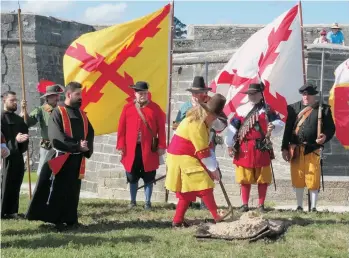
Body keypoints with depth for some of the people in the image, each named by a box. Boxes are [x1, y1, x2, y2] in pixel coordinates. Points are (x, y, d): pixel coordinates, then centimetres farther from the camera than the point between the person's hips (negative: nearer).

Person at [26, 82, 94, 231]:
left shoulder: (82, 114, 14)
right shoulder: (57, 113, -7)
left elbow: (90, 133, 10)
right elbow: (57, 137, -17)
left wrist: (87, 148, -10)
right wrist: (77, 146, -20)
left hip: (77, 159, 6)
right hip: (60, 157, -6)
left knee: (73, 191, 10)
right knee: (56, 190, -4)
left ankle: (70, 219, 17)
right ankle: (56, 220, 2)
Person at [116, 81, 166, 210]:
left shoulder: (155, 108, 2)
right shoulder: (128, 108, 4)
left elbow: (161, 129, 0)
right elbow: (121, 128, 3)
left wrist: (161, 146, -5)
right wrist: (121, 146, -2)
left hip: (149, 150, -1)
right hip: (131, 149, 1)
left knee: (148, 178, 5)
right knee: (132, 177, 9)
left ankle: (148, 202, 14)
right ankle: (133, 201, 22)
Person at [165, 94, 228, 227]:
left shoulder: (202, 122, 11)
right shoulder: (196, 125, -21)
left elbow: (207, 146, 10)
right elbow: (203, 152, -21)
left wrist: (214, 167, 4)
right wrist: (213, 169, -13)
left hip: (185, 158, 10)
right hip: (183, 159, -10)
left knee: (188, 190, 13)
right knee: (204, 186, -8)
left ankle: (178, 220, 16)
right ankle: (217, 217, -6)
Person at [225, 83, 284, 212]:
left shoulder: (267, 109, 3)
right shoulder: (241, 110, 4)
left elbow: (279, 122, -4)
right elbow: (232, 128, 5)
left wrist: (274, 126, -27)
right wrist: (229, 145, 2)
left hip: (261, 148, -1)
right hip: (244, 148, 1)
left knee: (263, 178, 4)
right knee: (245, 178, 6)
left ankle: (261, 205, 13)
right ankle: (245, 204, 15)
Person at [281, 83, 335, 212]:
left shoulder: (323, 109, 2)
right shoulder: (294, 108, 8)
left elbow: (331, 128, 3)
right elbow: (288, 129, 8)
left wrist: (325, 136, -19)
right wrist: (285, 148, 5)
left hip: (313, 150, -2)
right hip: (296, 150, 2)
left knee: (313, 180, -1)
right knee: (297, 179, 8)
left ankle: (313, 208, 10)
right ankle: (299, 207, 19)